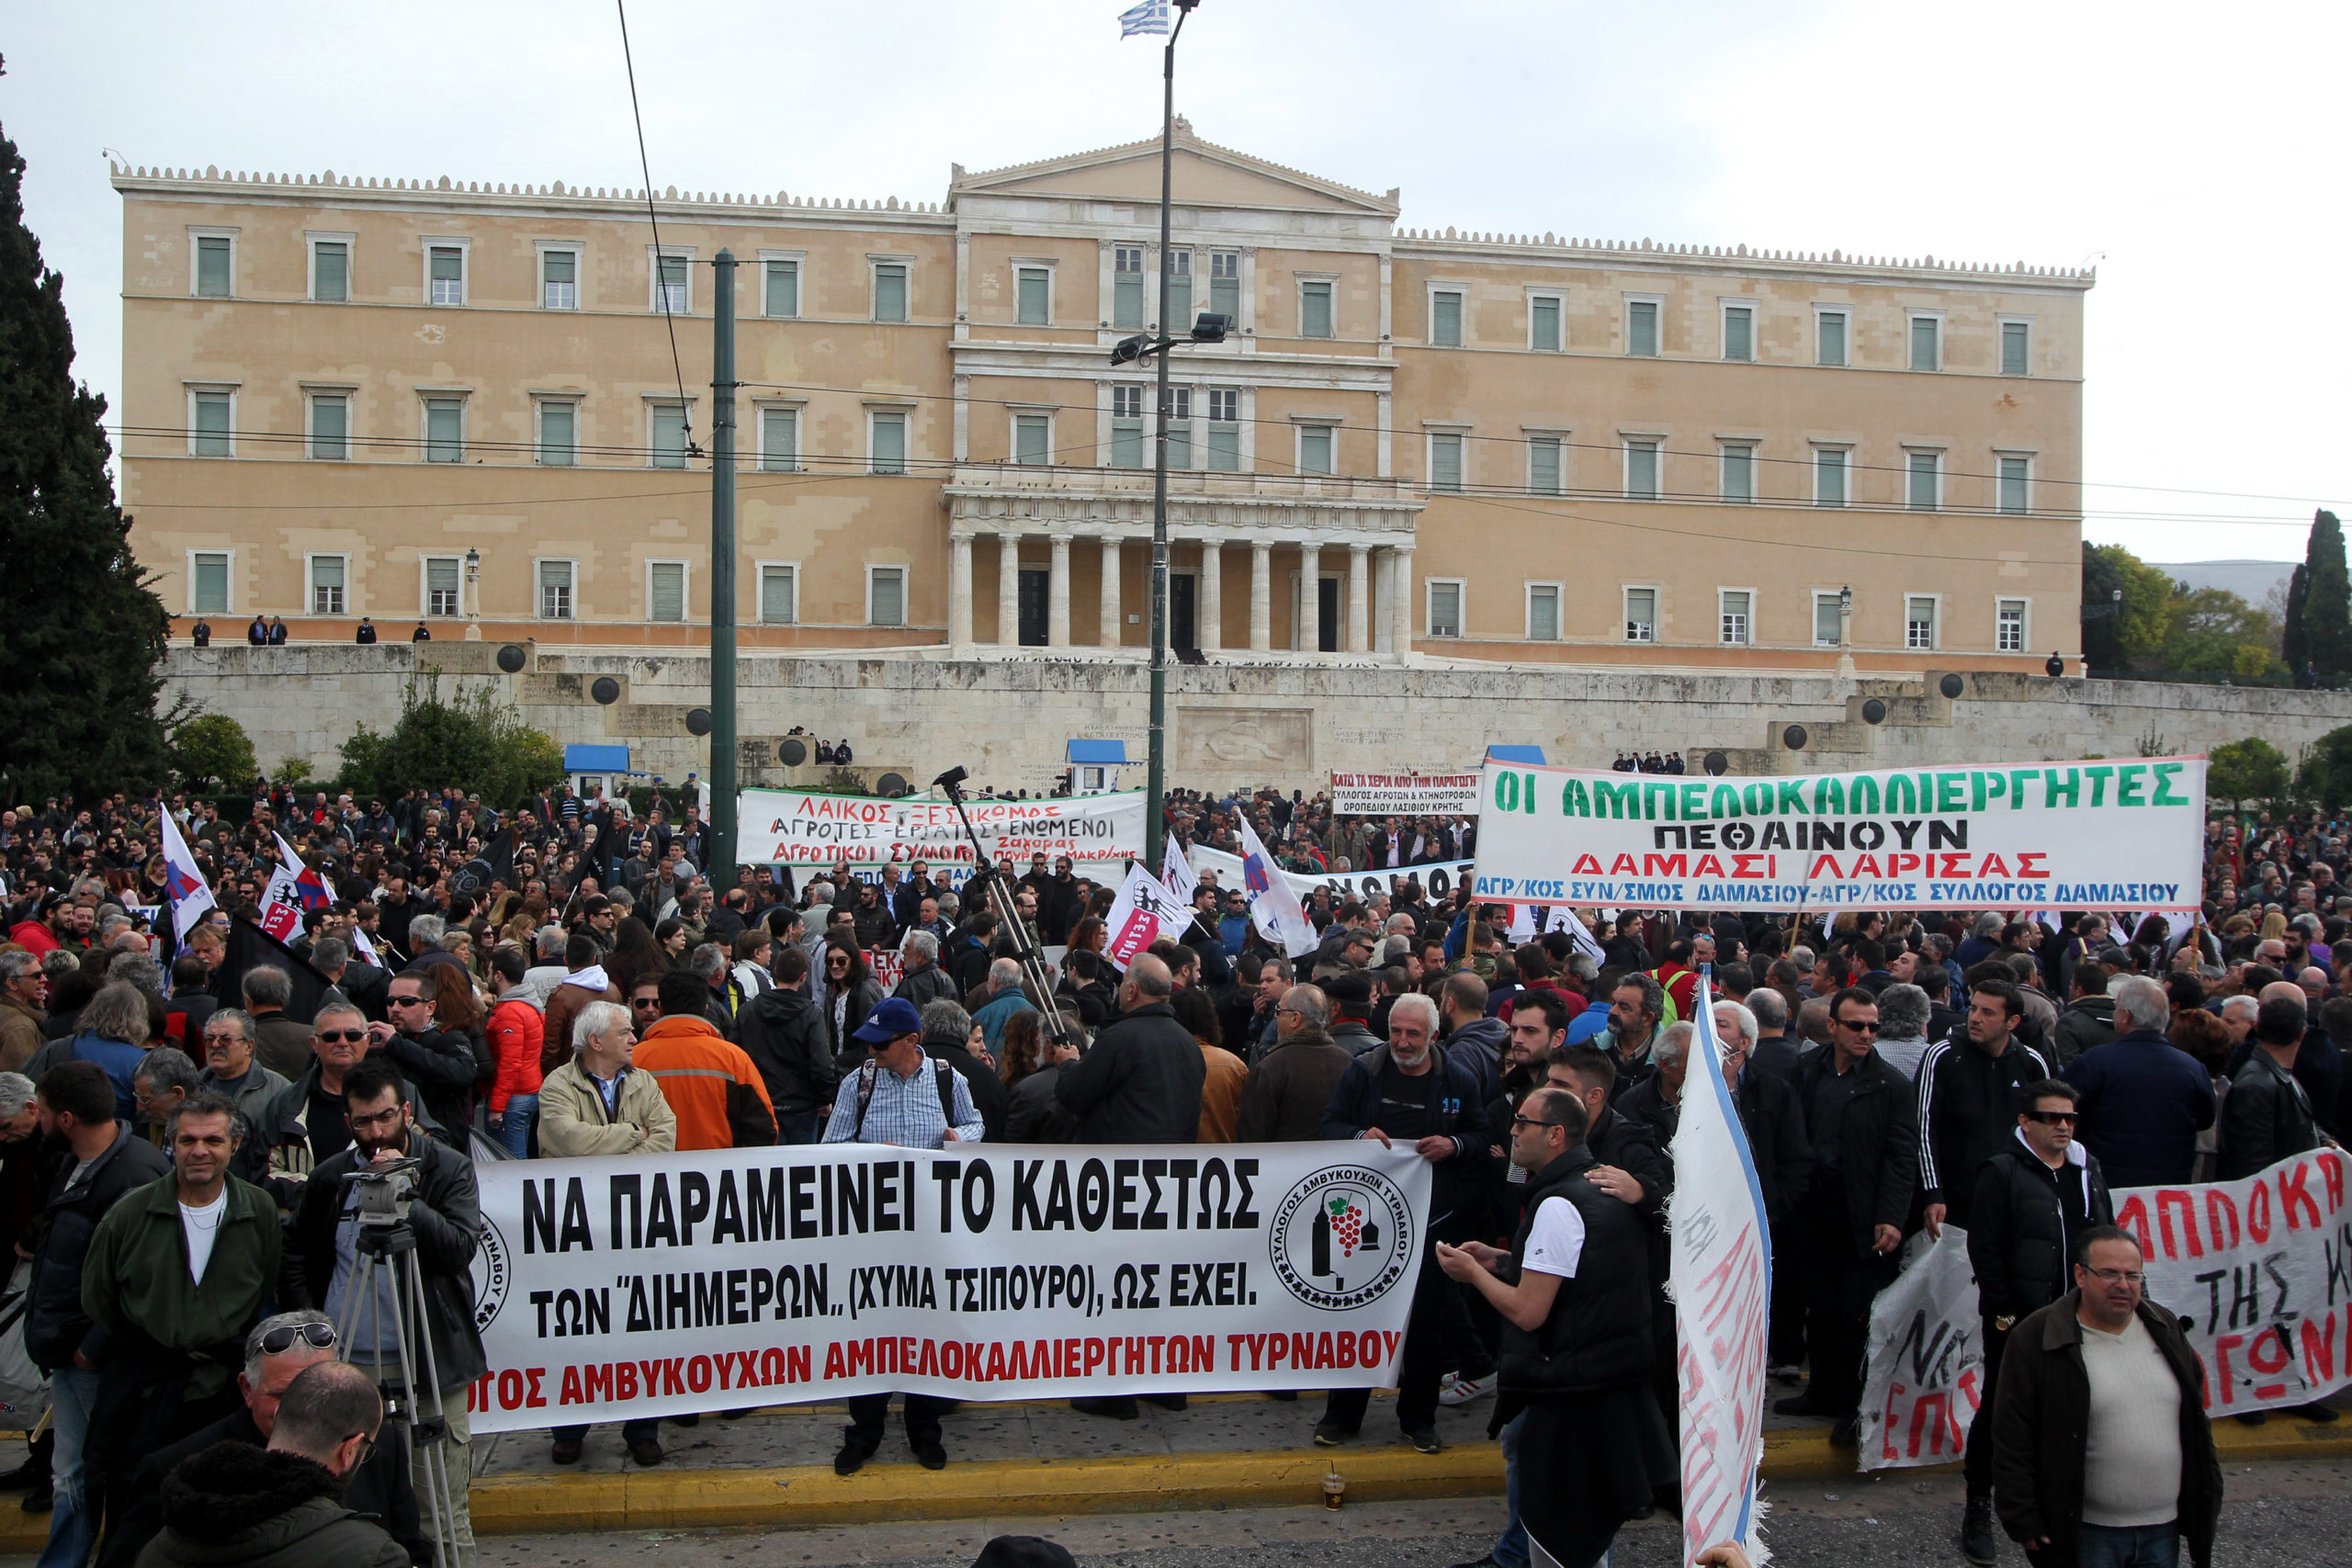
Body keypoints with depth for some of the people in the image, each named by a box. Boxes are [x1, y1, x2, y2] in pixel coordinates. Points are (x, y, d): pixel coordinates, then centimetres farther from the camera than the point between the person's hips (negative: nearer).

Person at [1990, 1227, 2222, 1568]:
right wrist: (2024, 1523, -11)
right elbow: (2012, 1441, -9)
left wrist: (2208, 1496, 15)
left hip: (2164, 1530, 5)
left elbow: (2196, 1420, 18)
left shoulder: (2165, 1329, 8)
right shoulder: (2036, 1340, -10)